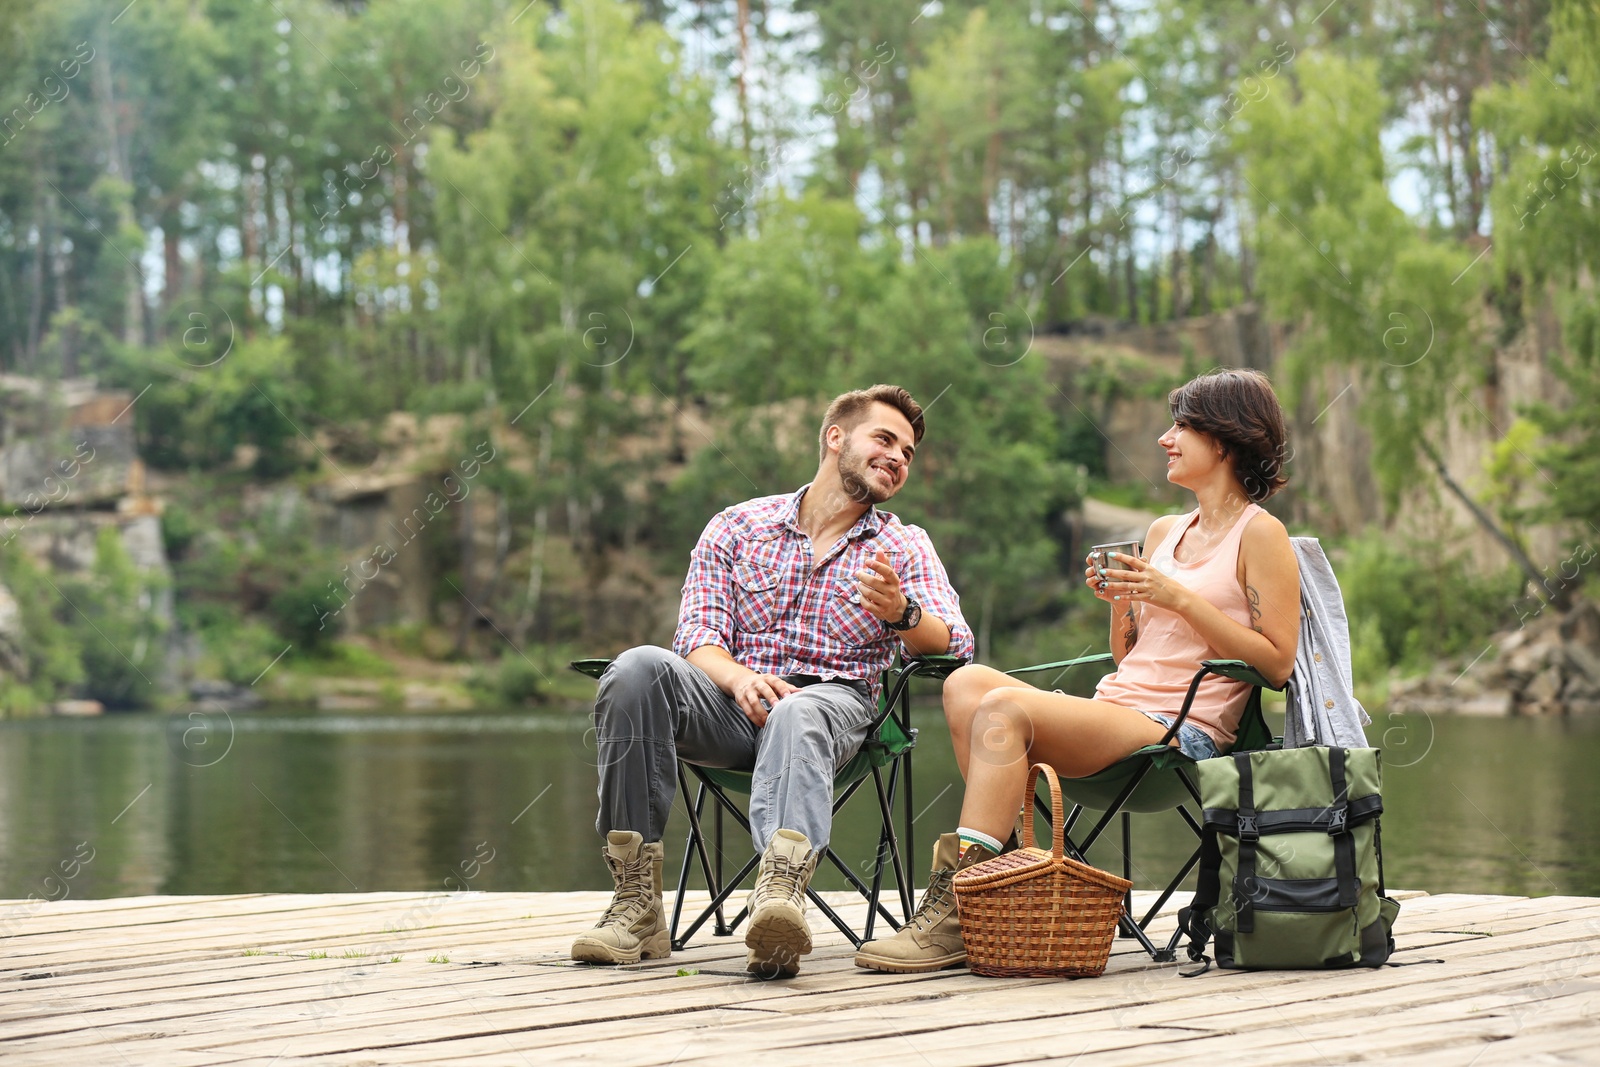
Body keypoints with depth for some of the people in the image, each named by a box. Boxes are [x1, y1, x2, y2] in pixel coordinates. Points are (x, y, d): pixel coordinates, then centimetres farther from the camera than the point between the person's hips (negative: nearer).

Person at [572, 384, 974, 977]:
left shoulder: (905, 548, 15)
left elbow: (953, 647, 0)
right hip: (730, 702, 1)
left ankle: (780, 890, -66)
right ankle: (637, 904, -32)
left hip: (831, 701, -1)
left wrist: (901, 613, -23)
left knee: (797, 715, -38)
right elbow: (698, 635, 4)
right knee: (638, 669, -30)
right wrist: (740, 678, -19)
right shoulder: (738, 526, 16)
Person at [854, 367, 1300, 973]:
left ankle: (954, 916, -30)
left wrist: (1179, 598, -12)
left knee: (1003, 709, -28)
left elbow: (1276, 662, -8)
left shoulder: (1260, 534, 1)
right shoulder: (1165, 532, 23)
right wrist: (1120, 599, 5)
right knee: (966, 682, -15)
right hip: (1116, 710, 8)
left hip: (1183, 730, -8)